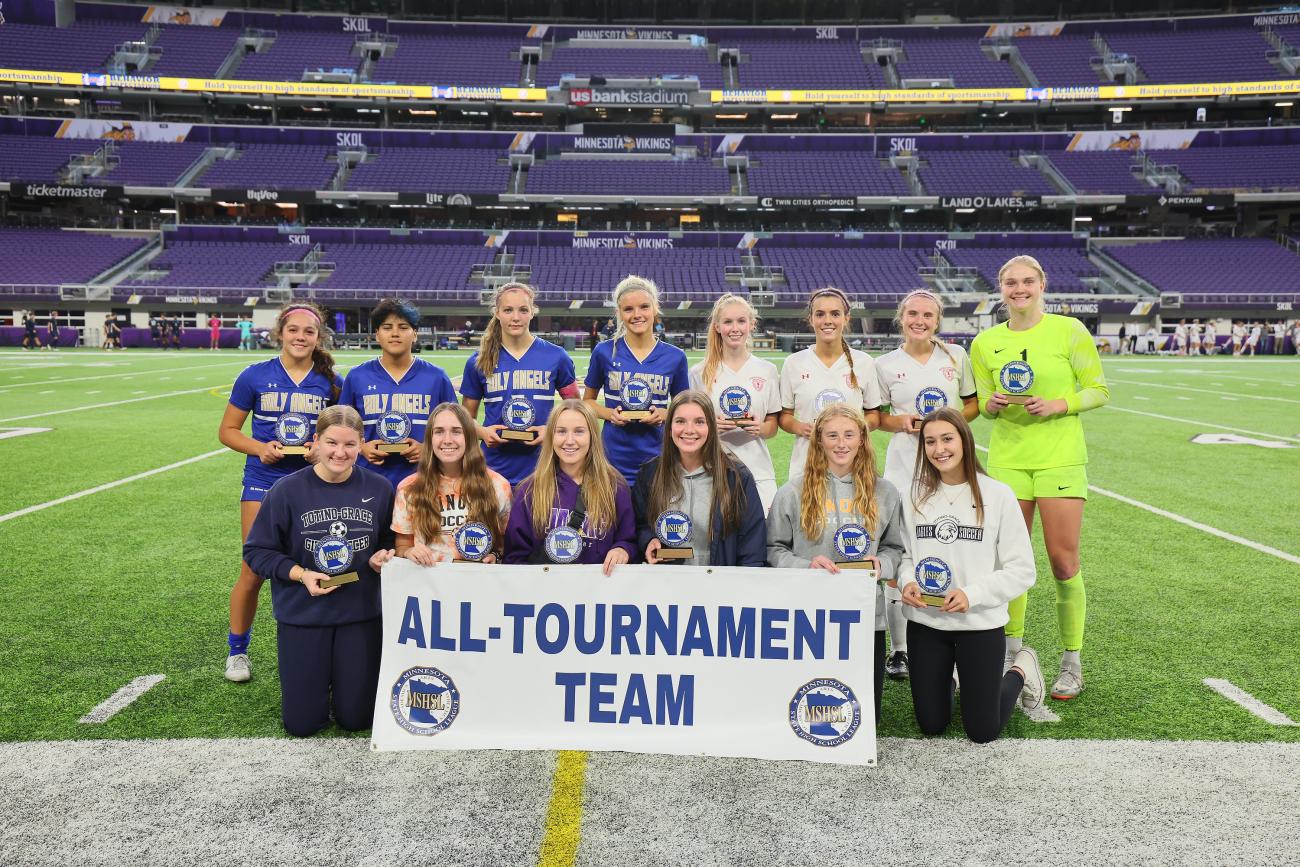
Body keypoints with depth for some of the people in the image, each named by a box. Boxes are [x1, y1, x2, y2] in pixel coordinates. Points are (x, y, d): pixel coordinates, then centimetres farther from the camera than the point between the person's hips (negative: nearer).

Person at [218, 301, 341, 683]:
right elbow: (228, 430, 5)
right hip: (263, 483, -1)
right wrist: (261, 448, -12)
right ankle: (237, 651, 21)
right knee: (254, 570, 2)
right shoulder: (255, 376, 1)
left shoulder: (331, 383, 3)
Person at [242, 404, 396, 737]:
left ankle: (344, 677, 38)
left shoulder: (378, 489, -5)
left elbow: (389, 543, 10)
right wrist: (300, 574, -18)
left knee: (356, 718, 6)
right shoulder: (286, 490, -11)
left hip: (360, 612, 1)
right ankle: (317, 677, 36)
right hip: (302, 613, -1)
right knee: (302, 723, 5)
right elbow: (257, 551, -4)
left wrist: (382, 557, -13)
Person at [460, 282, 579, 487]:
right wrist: (483, 432, -9)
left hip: (542, 468, 0)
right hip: (495, 468, 1)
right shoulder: (478, 362, 3)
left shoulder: (556, 357, 0)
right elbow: (467, 418, 11)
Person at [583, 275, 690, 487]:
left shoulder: (675, 357, 1)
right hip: (613, 460, -1)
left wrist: (665, 414, -9)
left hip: (657, 459, 1)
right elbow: (588, 400, 10)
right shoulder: (604, 352, -1)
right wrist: (609, 413, -9)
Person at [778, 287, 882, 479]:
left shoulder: (864, 363, 4)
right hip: (805, 465, 0)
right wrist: (800, 427, -11)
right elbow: (784, 416, 9)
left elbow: (874, 416, 11)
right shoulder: (793, 363, 3)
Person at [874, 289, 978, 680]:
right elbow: (876, 417, 9)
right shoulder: (885, 364, 4)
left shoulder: (957, 356, 7)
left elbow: (973, 403, 13)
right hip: (904, 465, -1)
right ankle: (898, 647, 8)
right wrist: (901, 422, -11)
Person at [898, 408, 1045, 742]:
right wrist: (907, 582, -12)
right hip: (924, 623, 3)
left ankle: (1021, 670, 32)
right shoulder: (916, 496, 1)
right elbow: (904, 554, 9)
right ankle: (945, 676, 41)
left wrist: (972, 594, -19)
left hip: (980, 624, -3)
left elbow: (1022, 570, -7)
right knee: (931, 725, 11)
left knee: (983, 732, 6)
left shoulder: (997, 495, -8)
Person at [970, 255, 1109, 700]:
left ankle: (1072, 663, 14)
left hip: (1060, 458, -2)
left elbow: (1099, 391, 2)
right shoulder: (985, 342, 7)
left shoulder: (1068, 330, -1)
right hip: (1007, 459, 3)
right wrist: (992, 403, -7)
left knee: (1064, 562, -1)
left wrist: (1058, 405, -14)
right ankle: (1012, 654, 20)